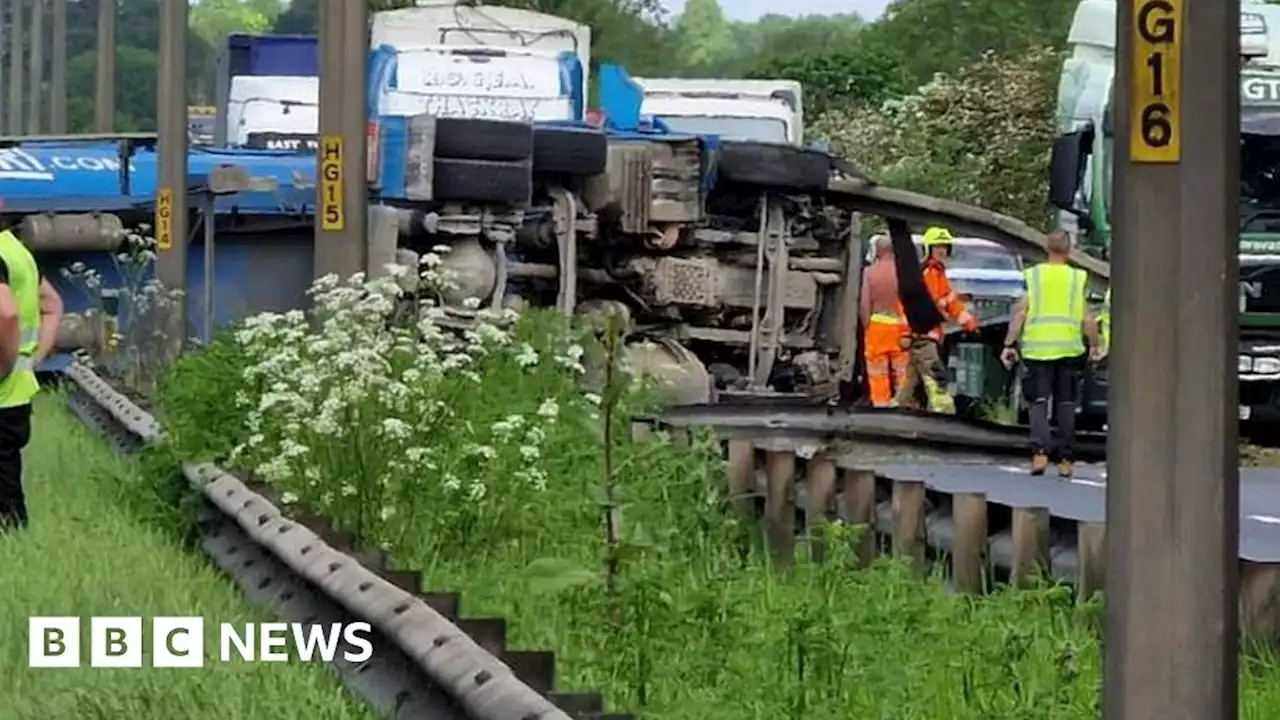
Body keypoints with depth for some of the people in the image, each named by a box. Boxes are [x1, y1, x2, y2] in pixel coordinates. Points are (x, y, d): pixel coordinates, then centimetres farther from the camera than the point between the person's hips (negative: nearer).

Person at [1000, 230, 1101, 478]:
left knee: (1039, 402, 1)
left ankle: (1040, 451, -19)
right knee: (1065, 406, 8)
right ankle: (1065, 460, 9)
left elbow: (1019, 313, -3)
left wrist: (1009, 345, -1)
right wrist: (1095, 345, 15)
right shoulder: (1077, 279, 3)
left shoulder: (1033, 276, 2)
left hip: (1038, 349, 0)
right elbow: (1088, 319, 1)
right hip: (1069, 349, 1)